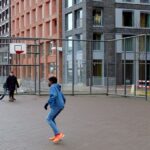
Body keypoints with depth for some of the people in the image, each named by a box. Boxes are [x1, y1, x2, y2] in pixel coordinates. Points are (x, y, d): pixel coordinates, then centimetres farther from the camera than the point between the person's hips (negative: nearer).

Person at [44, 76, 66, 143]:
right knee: (52, 119, 15)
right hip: (61, 106, 9)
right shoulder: (58, 88, 23)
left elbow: (53, 95, -24)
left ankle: (58, 134, -15)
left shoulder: (53, 87, -5)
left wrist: (47, 103, -21)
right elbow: (63, 98, 25)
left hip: (56, 106, -9)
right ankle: (56, 136, 9)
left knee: (49, 119, -4)